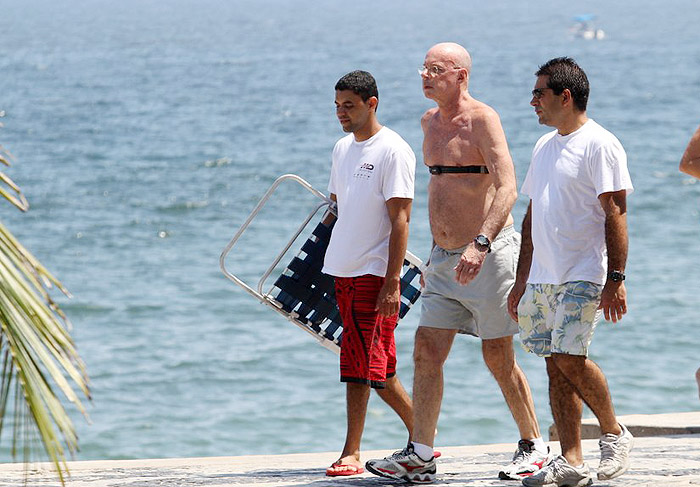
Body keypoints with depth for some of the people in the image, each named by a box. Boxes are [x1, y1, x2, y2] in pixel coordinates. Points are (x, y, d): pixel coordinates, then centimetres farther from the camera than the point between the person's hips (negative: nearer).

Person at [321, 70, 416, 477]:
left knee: (359, 366, -9)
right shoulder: (342, 148, 14)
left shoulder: (393, 151, -10)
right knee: (379, 370, 11)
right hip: (342, 273, 8)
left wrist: (392, 282, -19)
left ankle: (351, 453, -6)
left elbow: (400, 220, -14)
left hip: (374, 273, -8)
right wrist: (326, 268, 19)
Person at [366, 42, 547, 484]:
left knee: (499, 359, -1)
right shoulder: (430, 122, 12)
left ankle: (534, 446, 14)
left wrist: (480, 244, -35)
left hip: (489, 254, -7)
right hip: (444, 259, 7)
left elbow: (507, 188, -23)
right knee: (426, 352, 0)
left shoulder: (482, 119, -13)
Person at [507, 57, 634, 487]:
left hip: (583, 276, -8)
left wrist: (615, 279, -19)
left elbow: (615, 215, -13)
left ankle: (615, 434, 5)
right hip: (543, 276, 8)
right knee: (556, 366, 3)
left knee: (570, 358, -16)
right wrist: (522, 281, 19)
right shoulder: (545, 147, 17)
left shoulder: (599, 145, -8)